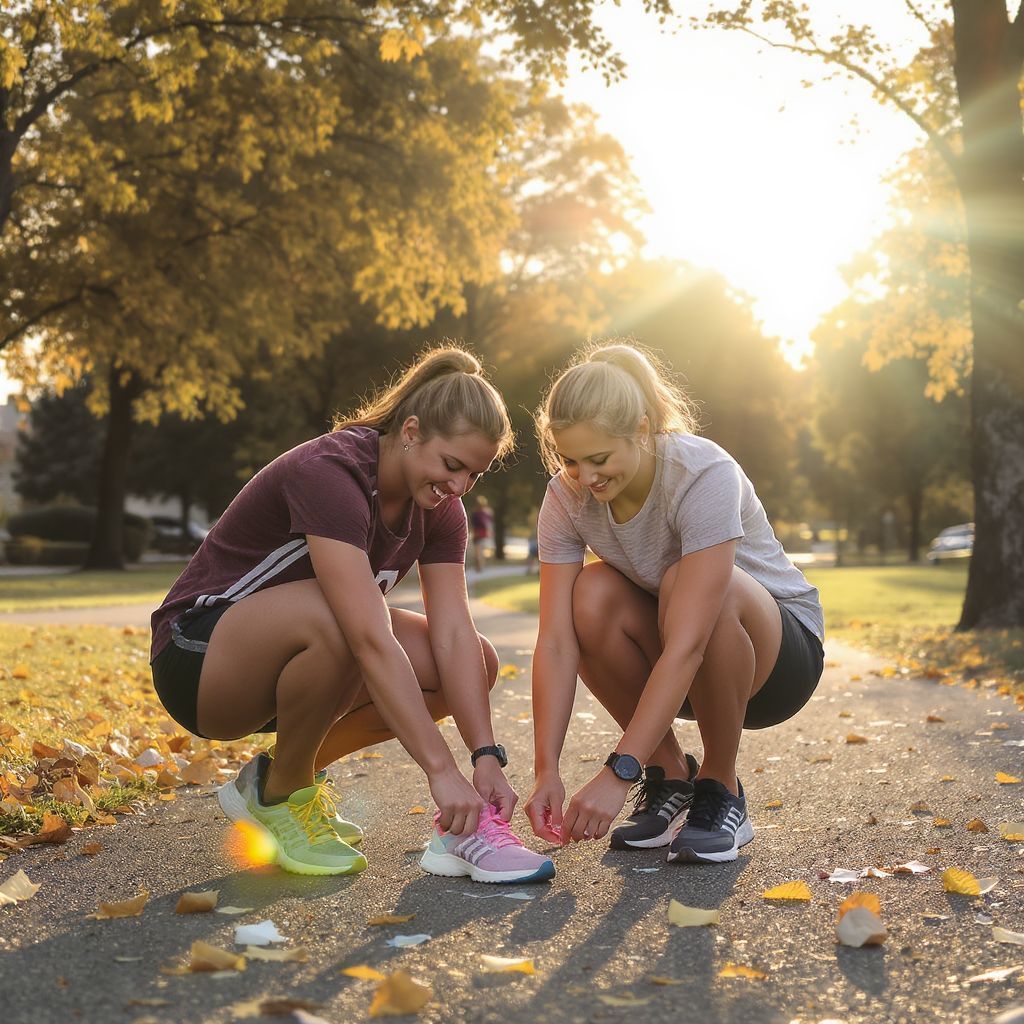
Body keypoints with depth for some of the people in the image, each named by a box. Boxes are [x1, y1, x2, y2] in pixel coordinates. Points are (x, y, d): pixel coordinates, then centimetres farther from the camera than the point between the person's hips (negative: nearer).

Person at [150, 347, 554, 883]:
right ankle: (280, 792, -11)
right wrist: (441, 771, -40)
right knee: (331, 617, -39)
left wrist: (486, 756, -24)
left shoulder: (438, 508, -4)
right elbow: (372, 640, -37)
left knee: (477, 663, -10)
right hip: (201, 657, -7)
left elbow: (452, 635, -12)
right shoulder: (331, 473, -29)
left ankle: (287, 770, 3)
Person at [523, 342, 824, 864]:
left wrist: (618, 773, -40)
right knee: (592, 594, -26)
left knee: (685, 585, -36)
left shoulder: (704, 475, -30)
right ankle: (669, 773, -5)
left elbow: (686, 646, -37)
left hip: (781, 651, -4)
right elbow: (555, 640, -20)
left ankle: (720, 789, -13)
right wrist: (547, 771, -30)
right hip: (680, 674, 4)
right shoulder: (566, 497, -15)